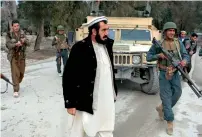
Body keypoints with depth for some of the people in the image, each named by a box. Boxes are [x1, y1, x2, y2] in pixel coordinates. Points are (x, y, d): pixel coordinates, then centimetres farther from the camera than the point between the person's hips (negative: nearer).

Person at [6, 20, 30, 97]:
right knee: (15, 73, -10)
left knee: (21, 73, 12)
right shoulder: (9, 34, -7)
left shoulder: (22, 33, 0)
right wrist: (16, 44, -33)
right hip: (13, 56, -3)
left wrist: (25, 40, -27)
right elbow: (8, 45, -14)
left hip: (22, 56, 3)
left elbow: (28, 44, -4)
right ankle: (16, 90, -4)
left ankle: (16, 84, 39)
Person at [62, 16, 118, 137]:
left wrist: (114, 92, 17)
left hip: (107, 102, 6)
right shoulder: (80, 48, -15)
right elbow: (68, 77, -15)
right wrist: (70, 103, -15)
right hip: (87, 103, -6)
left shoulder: (107, 45, 6)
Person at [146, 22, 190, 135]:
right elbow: (148, 57, -3)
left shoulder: (178, 43, 2)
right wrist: (159, 55, -21)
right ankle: (170, 121, 11)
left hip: (175, 73, 4)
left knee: (177, 94, 9)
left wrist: (185, 60, -23)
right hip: (164, 74, -4)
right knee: (166, 97, 0)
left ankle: (162, 108, 35)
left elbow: (186, 55, 0)